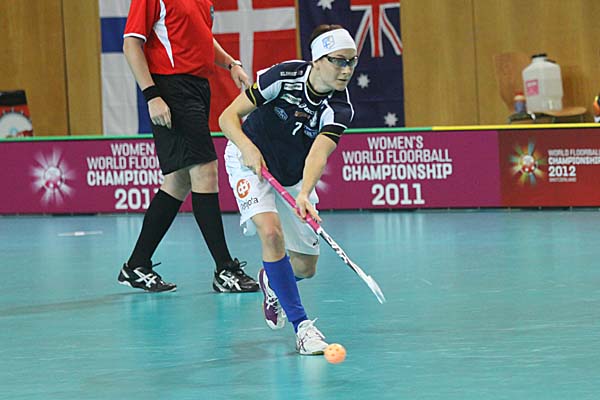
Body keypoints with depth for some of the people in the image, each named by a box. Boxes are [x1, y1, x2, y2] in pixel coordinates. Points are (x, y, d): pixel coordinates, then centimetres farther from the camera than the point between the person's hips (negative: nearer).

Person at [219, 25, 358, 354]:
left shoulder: (340, 109, -20)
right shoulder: (283, 76, -25)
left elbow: (317, 155, -34)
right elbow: (228, 117, -19)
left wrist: (304, 196, -52)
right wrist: (248, 148, -37)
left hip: (293, 177, 3)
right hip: (250, 161, -3)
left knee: (305, 266, 2)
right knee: (271, 231, -29)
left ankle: (271, 281, 40)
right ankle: (301, 324, -23)